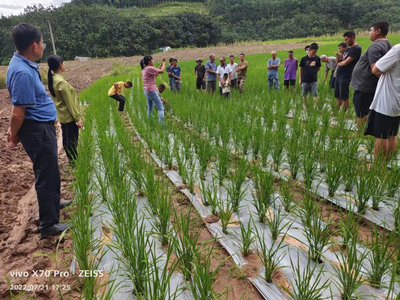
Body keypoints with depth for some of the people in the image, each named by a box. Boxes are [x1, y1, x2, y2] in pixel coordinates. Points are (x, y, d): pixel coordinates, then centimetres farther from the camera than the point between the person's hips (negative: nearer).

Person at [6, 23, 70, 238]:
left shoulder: (25, 65, 8)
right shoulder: (23, 72, -25)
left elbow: (21, 105, 15)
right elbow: (18, 113, -22)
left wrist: (14, 131, 18)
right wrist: (14, 136, -6)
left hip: (42, 127, 10)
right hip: (37, 130, -10)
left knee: (49, 170, 24)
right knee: (46, 174, 0)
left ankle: (52, 203, 45)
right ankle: (48, 224, 14)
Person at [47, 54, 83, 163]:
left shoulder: (52, 79, 4)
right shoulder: (61, 82, -23)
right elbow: (69, 103, -21)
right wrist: (78, 118, -15)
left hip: (62, 115, 9)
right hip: (69, 116, -9)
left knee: (66, 139, 18)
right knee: (72, 141, 2)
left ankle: (71, 159, 31)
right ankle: (74, 162, 12)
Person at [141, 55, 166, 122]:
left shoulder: (144, 69, 13)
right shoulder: (149, 68, -15)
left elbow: (155, 76, 19)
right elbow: (162, 71, -17)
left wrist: (160, 66, 17)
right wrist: (164, 62, -3)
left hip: (146, 91, 10)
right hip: (152, 91, -10)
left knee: (150, 109, 15)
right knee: (161, 108, -5)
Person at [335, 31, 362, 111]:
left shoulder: (356, 48, -10)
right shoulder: (347, 48, 18)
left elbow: (346, 62, -17)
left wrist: (339, 63, 3)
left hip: (345, 76, -9)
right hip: (338, 75, 9)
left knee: (344, 98, -2)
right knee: (337, 96, 13)